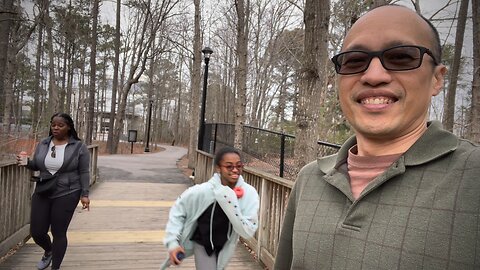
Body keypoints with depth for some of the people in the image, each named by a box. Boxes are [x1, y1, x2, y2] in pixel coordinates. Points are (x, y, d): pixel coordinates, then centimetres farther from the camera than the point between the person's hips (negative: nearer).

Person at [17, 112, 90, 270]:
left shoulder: (79, 147, -7)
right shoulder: (43, 144, 6)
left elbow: (84, 172, -6)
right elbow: (36, 166, 15)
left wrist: (84, 194, -11)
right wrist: (26, 162, -7)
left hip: (66, 195, -4)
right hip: (42, 194, 5)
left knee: (58, 233, 0)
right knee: (36, 231, 7)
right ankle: (49, 251, 41)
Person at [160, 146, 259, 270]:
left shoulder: (249, 193, -25)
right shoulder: (203, 191, -29)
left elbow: (248, 232, -25)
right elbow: (178, 209, -13)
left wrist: (232, 206, -37)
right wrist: (172, 241, -17)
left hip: (224, 246, 3)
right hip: (202, 242, -3)